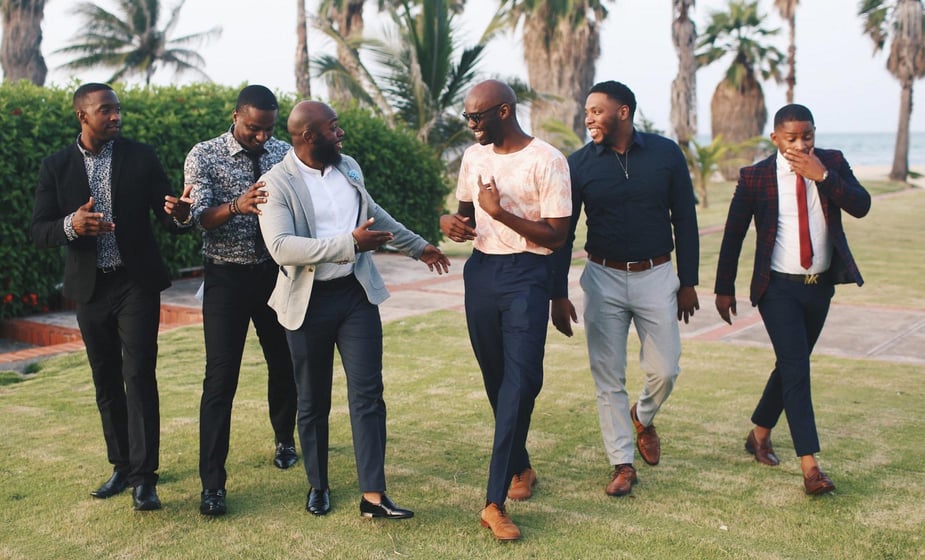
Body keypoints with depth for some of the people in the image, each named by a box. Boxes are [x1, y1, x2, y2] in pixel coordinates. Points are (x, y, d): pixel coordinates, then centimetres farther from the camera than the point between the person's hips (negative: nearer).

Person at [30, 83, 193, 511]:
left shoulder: (141, 157, -1)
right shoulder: (56, 166, 2)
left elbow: (166, 215, -3)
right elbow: (39, 230, -1)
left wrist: (179, 215, -28)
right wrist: (71, 226, -23)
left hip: (137, 283, -2)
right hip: (90, 287, 3)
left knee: (139, 375, -9)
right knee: (106, 380, 11)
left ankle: (144, 477, -6)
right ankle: (122, 464, 25)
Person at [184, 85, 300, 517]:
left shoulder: (284, 154, 3)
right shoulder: (204, 157, -6)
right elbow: (199, 218, -15)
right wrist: (236, 206, -35)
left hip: (275, 272, 3)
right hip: (227, 276, -3)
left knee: (284, 363, 15)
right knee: (221, 376, -6)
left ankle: (284, 439, 42)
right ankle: (212, 483, 0)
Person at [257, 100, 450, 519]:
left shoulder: (349, 167, 8)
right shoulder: (276, 183, -11)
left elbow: (373, 213, 25)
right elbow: (280, 247, -24)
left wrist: (418, 246, 32)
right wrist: (349, 243, -28)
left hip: (356, 294, 4)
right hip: (309, 301, -4)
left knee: (367, 394, -2)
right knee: (313, 402, 10)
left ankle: (372, 496, 2)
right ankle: (318, 486, 28)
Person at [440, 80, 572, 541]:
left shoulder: (547, 161, -10)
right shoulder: (473, 157, 8)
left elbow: (556, 236, -12)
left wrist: (500, 213, -20)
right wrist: (450, 222, -4)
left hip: (526, 277, -6)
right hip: (480, 272, 6)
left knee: (519, 381, -12)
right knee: (496, 378, 13)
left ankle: (495, 502, -10)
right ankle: (519, 468, 33)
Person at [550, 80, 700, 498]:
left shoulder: (665, 153, -3)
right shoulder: (580, 164, -4)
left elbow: (685, 220, 3)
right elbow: (563, 232, -2)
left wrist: (688, 282, 2)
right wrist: (559, 295, -6)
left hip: (656, 276, 0)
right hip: (603, 279, 0)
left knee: (665, 370, 2)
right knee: (608, 377, 3)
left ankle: (643, 417, 36)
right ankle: (622, 464, 16)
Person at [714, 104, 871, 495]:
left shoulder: (833, 162, 1)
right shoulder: (755, 177, -8)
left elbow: (861, 206, -11)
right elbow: (733, 234, -2)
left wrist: (823, 176, -22)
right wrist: (724, 288, -1)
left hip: (820, 285, 4)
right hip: (779, 287, -4)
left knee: (792, 365, 15)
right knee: (796, 367, -13)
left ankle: (759, 433, 35)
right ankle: (809, 466, -13)